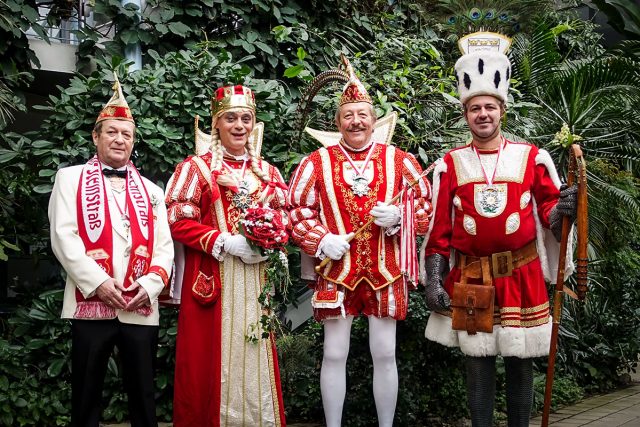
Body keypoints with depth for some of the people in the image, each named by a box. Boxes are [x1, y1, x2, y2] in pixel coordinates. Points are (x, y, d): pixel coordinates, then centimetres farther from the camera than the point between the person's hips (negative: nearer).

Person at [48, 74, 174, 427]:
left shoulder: (150, 190, 18)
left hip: (141, 308, 3)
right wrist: (98, 282, -16)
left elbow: (164, 247, 9)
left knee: (143, 396, 8)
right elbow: (63, 236, -5)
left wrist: (149, 284, -9)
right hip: (90, 303, -3)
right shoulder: (71, 178, 8)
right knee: (86, 397, 5)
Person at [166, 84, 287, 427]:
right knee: (210, 361, 0)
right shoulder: (196, 168, 0)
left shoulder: (267, 172, 14)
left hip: (257, 281, 4)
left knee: (255, 358, 8)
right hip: (212, 280, -4)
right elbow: (178, 221, -7)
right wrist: (225, 241, -15)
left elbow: (283, 219, 15)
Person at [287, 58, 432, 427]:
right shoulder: (317, 162, 2)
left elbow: (427, 207, 7)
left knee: (385, 355, 6)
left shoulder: (400, 160, 4)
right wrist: (323, 240, -11)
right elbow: (296, 209, 3)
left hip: (386, 272, 1)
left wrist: (397, 216, -13)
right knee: (334, 354, 5)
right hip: (337, 270, 0)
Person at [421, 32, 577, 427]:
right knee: (478, 365, 9)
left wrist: (562, 210, -21)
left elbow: (548, 211, 3)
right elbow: (439, 230, 2)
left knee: (521, 363, 10)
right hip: (470, 278, 0)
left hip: (521, 277, 0)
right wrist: (433, 282, -2)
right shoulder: (450, 165, 2)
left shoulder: (532, 158, 1)